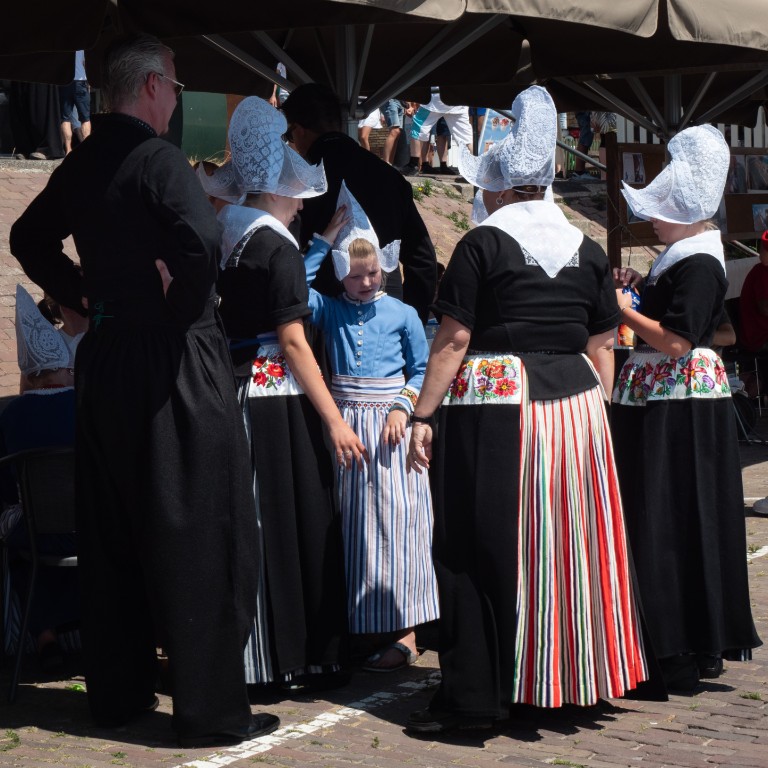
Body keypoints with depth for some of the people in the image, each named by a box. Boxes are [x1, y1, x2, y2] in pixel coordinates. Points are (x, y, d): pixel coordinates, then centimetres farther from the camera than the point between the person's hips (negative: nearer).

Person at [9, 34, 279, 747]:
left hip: (103, 358, 8)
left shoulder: (80, 163, 9)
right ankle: (211, 709, 4)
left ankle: (115, 692, 25)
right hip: (173, 361, -8)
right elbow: (201, 240, -31)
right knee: (198, 536, -1)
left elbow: (28, 240, 23)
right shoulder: (157, 157, -15)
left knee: (111, 533, 15)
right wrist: (181, 307, -15)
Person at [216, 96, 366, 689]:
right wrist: (334, 419, -15)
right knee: (295, 523, 0)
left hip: (234, 393, 7)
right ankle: (299, 659, 6)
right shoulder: (276, 246, -11)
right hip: (277, 399, -7)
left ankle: (251, 656, 17)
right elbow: (292, 341, -15)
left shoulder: (226, 238, 10)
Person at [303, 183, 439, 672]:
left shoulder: (402, 315, 4)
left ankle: (404, 634, -3)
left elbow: (422, 370, 5)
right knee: (352, 523, 4)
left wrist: (403, 406, -11)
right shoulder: (331, 311, 8)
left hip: (389, 426, -2)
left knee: (394, 519, -5)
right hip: (344, 423, 2)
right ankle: (361, 625, 13)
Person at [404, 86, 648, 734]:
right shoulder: (588, 251, 10)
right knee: (565, 544, 13)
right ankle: (566, 675, 21)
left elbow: (453, 340, -9)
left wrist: (423, 415, -5)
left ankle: (475, 696, 3)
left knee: (480, 550, 0)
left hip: (492, 406, -5)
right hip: (575, 406, 5)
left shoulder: (483, 244, -6)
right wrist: (592, 415, 19)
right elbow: (601, 348, 12)